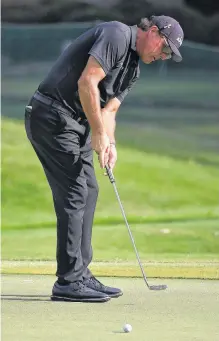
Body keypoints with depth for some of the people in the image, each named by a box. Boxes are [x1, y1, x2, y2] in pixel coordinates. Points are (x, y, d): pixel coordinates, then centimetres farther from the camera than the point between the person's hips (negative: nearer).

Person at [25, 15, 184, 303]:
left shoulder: (132, 69, 18)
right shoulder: (117, 35, -13)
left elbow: (108, 109, 12)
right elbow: (87, 82, -22)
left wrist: (109, 143, -8)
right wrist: (99, 133, -17)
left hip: (76, 125, 10)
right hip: (52, 115, -10)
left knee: (88, 192, 10)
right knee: (75, 192, -11)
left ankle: (80, 275, 14)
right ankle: (68, 281, -10)